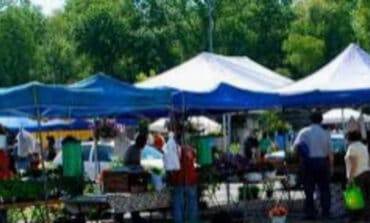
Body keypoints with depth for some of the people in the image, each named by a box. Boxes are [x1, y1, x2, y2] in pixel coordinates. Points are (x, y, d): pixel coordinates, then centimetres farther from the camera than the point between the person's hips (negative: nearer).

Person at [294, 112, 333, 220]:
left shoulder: (304, 132, 0)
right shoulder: (325, 133, 2)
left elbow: (296, 145, -15)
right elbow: (330, 152, 0)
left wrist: (301, 154, 2)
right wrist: (331, 166, 9)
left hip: (308, 162, 0)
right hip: (322, 161, 0)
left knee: (309, 188, 6)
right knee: (324, 188, 9)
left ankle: (310, 212, 5)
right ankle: (326, 212, 6)